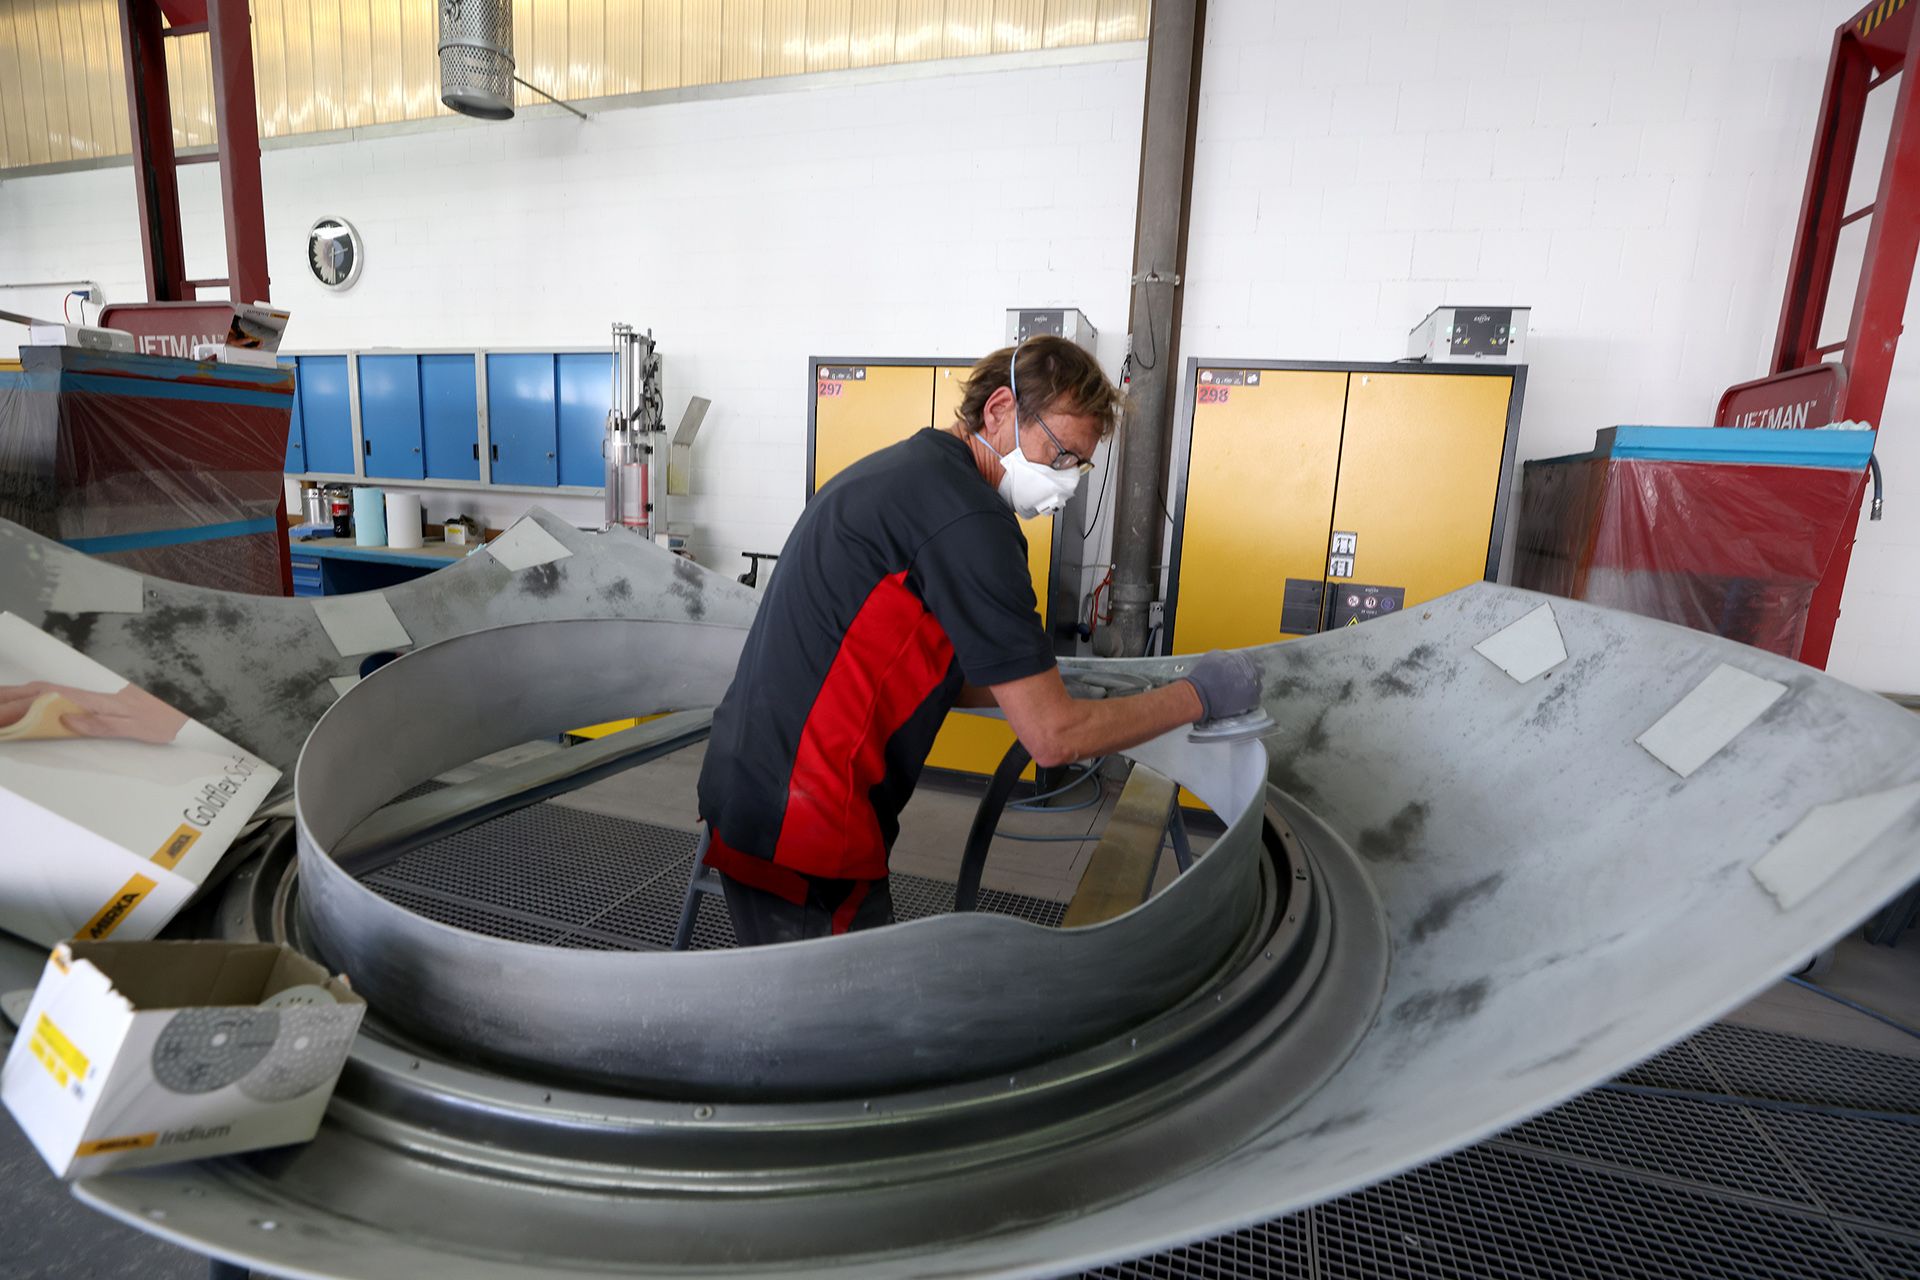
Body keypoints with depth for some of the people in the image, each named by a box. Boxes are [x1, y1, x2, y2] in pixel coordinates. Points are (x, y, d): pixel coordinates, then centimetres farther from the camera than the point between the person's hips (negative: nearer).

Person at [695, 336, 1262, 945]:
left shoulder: (900, 468, 12)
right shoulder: (967, 517, -19)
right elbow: (1052, 736, -17)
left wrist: (1045, 692, 14)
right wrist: (1198, 696, -4)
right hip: (802, 830, -10)